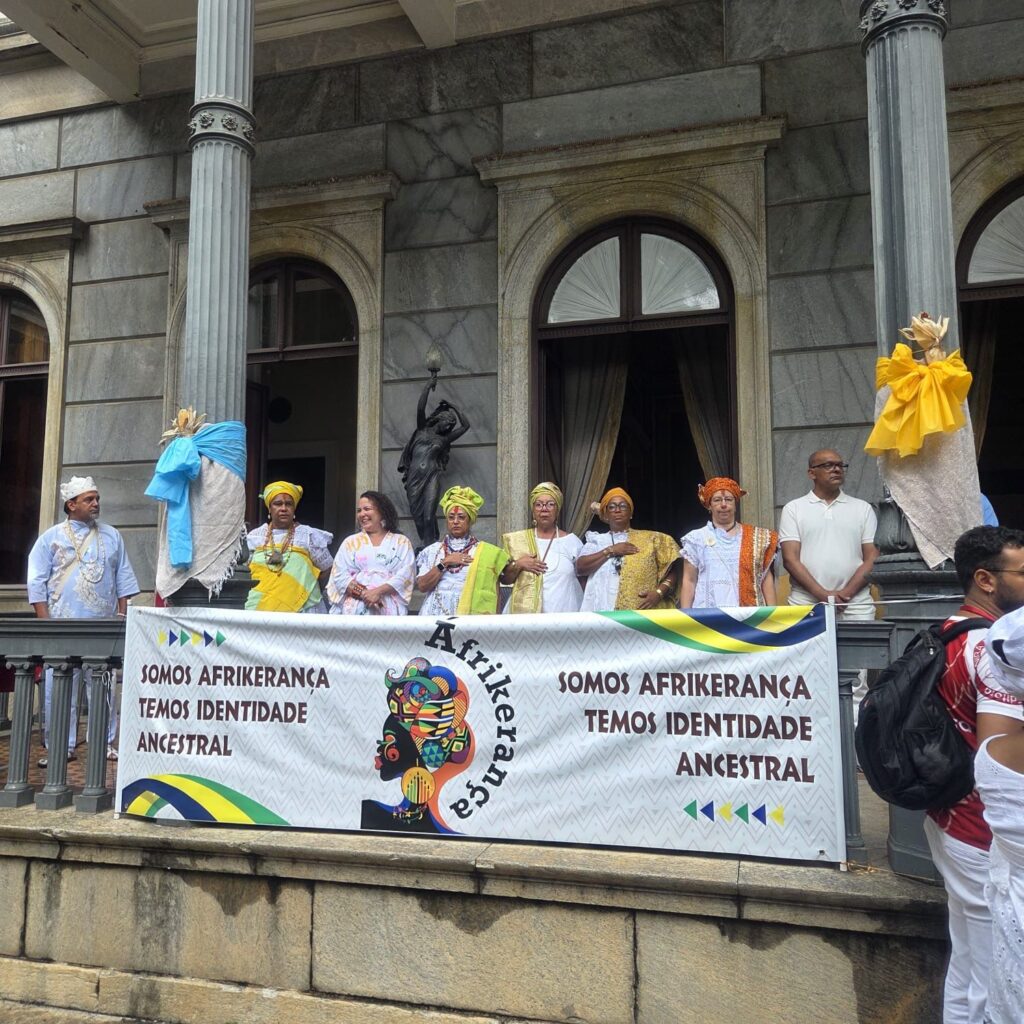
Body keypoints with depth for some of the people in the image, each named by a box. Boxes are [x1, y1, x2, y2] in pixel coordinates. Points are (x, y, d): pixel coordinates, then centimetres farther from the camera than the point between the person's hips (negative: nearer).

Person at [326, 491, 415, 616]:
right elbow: (340, 574, 5)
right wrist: (363, 594, -11)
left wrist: (378, 592, -14)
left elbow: (405, 573, -1)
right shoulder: (350, 541, 16)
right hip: (355, 606, 1)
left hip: (389, 607, -1)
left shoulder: (401, 541, 11)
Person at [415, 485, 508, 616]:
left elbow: (493, 594, 3)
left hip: (470, 615, -1)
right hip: (436, 613, 2)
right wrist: (444, 563, -6)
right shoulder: (432, 551, 11)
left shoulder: (486, 552, 5)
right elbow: (422, 586, 1)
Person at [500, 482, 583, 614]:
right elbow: (504, 579, 10)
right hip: (526, 611, 0)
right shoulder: (517, 540, 8)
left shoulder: (571, 540, 6)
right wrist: (517, 565, -7)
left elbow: (585, 580, 12)